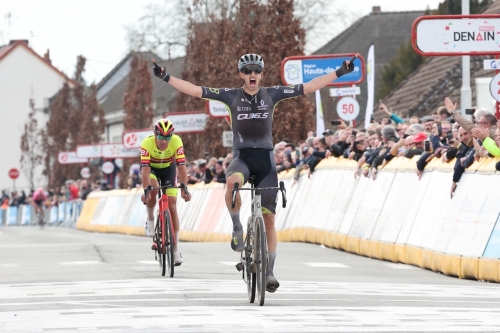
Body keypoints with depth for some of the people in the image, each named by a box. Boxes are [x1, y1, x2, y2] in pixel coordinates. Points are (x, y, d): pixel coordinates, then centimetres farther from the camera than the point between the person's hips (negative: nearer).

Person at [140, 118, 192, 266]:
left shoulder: (176, 141, -31)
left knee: (172, 206, -7)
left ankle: (176, 250, -3)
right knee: (152, 189, -34)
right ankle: (150, 220, -5)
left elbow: (181, 166, -33)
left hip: (168, 168, 1)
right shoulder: (147, 143, -33)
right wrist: (146, 190, -48)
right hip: (152, 168, -1)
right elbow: (145, 169, -38)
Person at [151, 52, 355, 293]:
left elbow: (309, 87, 3)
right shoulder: (231, 96, 0)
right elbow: (195, 90, -4)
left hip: (265, 159, 1)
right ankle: (237, 228, -17)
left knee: (269, 219, -1)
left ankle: (269, 272, 5)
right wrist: (166, 78, -13)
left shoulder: (272, 94, 2)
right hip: (242, 157, -1)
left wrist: (339, 73, -1)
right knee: (232, 181, -39)